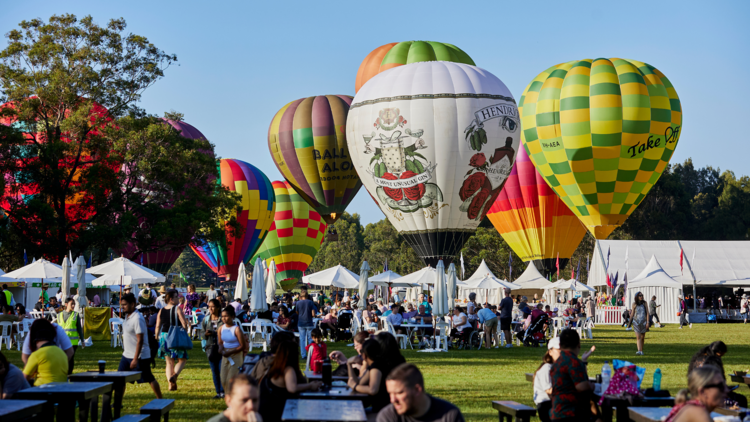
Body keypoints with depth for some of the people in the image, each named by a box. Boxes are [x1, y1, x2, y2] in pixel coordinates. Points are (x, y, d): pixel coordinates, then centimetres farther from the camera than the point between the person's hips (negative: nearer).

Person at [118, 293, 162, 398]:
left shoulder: (137, 319, -21)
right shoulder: (128, 316, 7)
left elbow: (140, 340, -23)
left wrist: (135, 359, -25)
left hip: (140, 357, -9)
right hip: (127, 354, 9)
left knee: (150, 379, 2)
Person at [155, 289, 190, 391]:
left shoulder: (161, 311, 7)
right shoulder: (177, 309, -9)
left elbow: (158, 327, 7)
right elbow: (184, 324, -14)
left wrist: (157, 338, 15)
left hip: (164, 336, 5)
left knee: (169, 362, 12)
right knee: (182, 359, 7)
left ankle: (171, 384, 6)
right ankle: (175, 375, -19)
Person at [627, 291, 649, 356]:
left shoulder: (644, 303, 3)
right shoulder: (634, 304, 2)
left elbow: (647, 313, 2)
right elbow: (632, 313, 11)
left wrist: (647, 322, -5)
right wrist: (630, 322, 15)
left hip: (643, 321, 2)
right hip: (636, 322, -2)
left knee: (642, 337, 10)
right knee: (638, 337, -14)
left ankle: (641, 351, 24)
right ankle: (639, 351, -23)